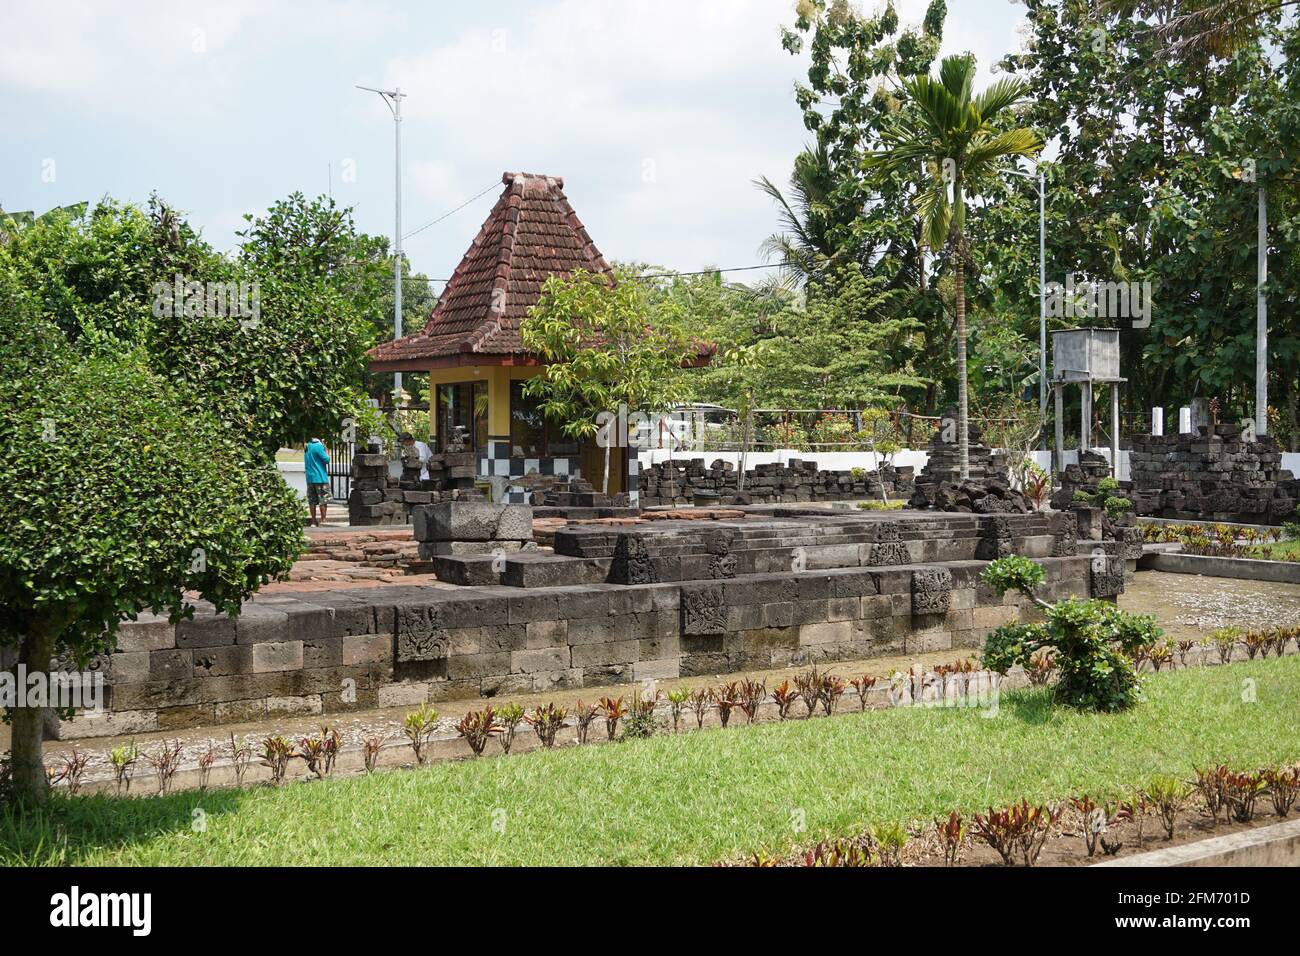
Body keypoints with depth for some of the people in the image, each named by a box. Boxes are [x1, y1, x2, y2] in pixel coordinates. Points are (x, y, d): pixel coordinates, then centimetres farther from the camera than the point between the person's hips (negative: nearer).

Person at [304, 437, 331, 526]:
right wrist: (326, 450, 3)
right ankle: (323, 520, -2)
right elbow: (327, 460, -11)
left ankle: (314, 521, 11)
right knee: (323, 500, -1)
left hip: (310, 478, 7)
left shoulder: (307, 447, 12)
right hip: (320, 478, -7)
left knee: (312, 502, 9)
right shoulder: (318, 446, -11)